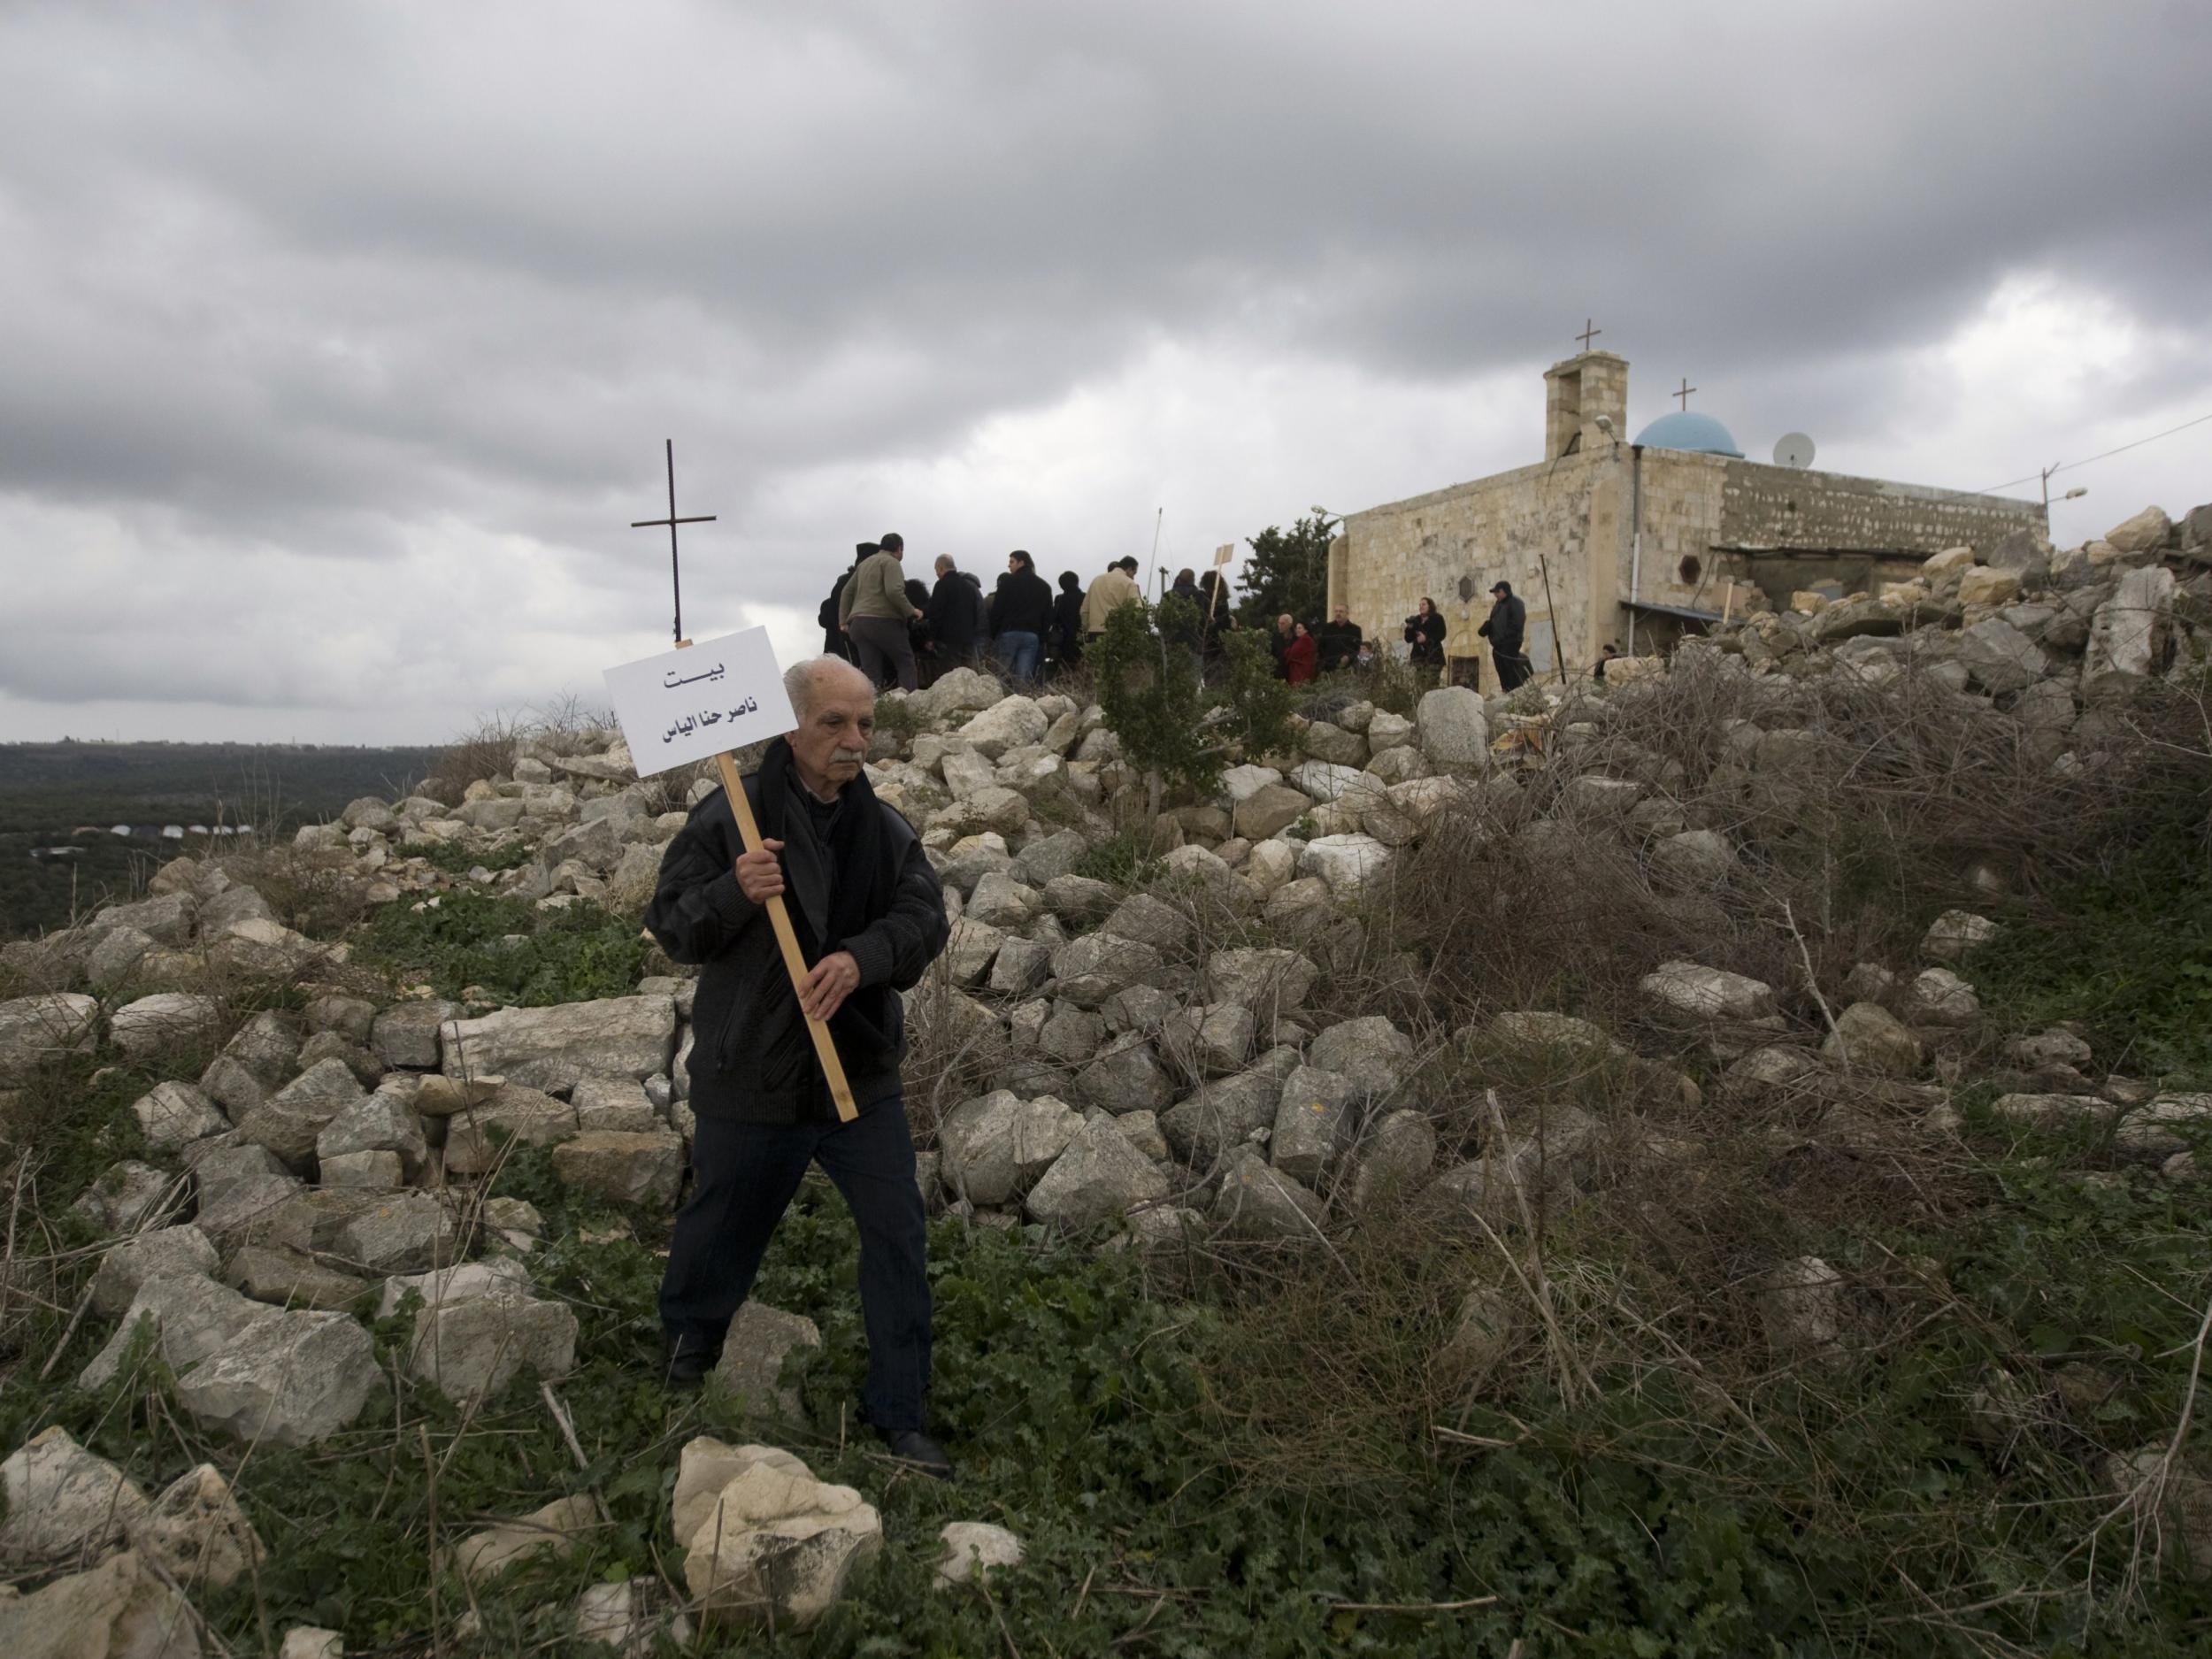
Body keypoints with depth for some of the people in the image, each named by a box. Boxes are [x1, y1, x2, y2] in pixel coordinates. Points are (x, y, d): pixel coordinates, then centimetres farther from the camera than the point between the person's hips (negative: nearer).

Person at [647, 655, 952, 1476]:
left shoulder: (885, 828, 3)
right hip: (750, 1078, -3)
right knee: (725, 1224, 18)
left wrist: (860, 958, -27)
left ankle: (900, 1413, 17)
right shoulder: (729, 816, -10)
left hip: (862, 1076, 3)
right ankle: (690, 1338, 51)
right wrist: (734, 893, -29)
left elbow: (924, 917, -7)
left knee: (899, 1236, 2)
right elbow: (670, 923, -9)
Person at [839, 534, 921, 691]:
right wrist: (911, 611, -7)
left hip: (858, 622, 7)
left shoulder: (865, 563, 24)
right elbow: (894, 591, -17)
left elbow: (847, 591, 22)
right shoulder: (891, 562, -2)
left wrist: (844, 621, 20)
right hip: (883, 622, -7)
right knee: (906, 663, 1)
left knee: (871, 672, 1)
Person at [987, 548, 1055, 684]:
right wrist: (1042, 638, 12)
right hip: (1032, 636, 3)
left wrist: (992, 634, 1)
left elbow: (997, 610, -4)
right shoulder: (1043, 586, 13)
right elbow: (1048, 616, 11)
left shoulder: (1008, 581, -1)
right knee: (1025, 676, -1)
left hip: (1009, 633, -3)